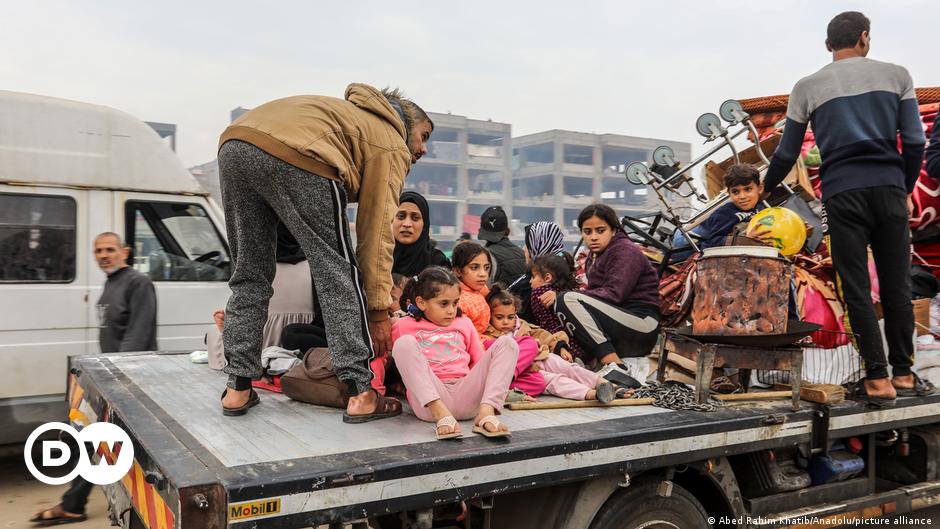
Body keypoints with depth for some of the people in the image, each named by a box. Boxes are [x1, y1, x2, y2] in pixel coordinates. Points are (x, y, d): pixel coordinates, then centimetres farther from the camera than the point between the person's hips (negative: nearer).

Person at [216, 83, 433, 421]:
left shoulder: (356, 115, 39)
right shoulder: (391, 144, 17)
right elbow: (377, 233, 8)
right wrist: (379, 311, 10)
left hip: (233, 143, 8)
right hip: (295, 156, -7)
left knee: (249, 273, 16)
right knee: (339, 274, 2)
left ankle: (238, 388, 17)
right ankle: (360, 394, 1)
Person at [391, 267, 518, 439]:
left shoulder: (464, 323, 26)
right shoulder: (405, 326, 17)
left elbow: (480, 361, 23)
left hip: (466, 395, 3)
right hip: (427, 401, -3)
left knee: (507, 342, -9)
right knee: (405, 342, -24)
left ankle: (486, 413, -32)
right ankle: (441, 414, -37)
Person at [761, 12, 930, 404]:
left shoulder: (807, 87, 9)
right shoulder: (896, 75, 11)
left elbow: (787, 154, 8)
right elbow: (914, 142, 4)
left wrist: (765, 189, 24)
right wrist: (905, 189, 16)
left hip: (841, 193, -1)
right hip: (888, 188, 1)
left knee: (857, 289, 0)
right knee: (896, 284, 9)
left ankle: (878, 379, 0)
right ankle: (903, 373, 15)